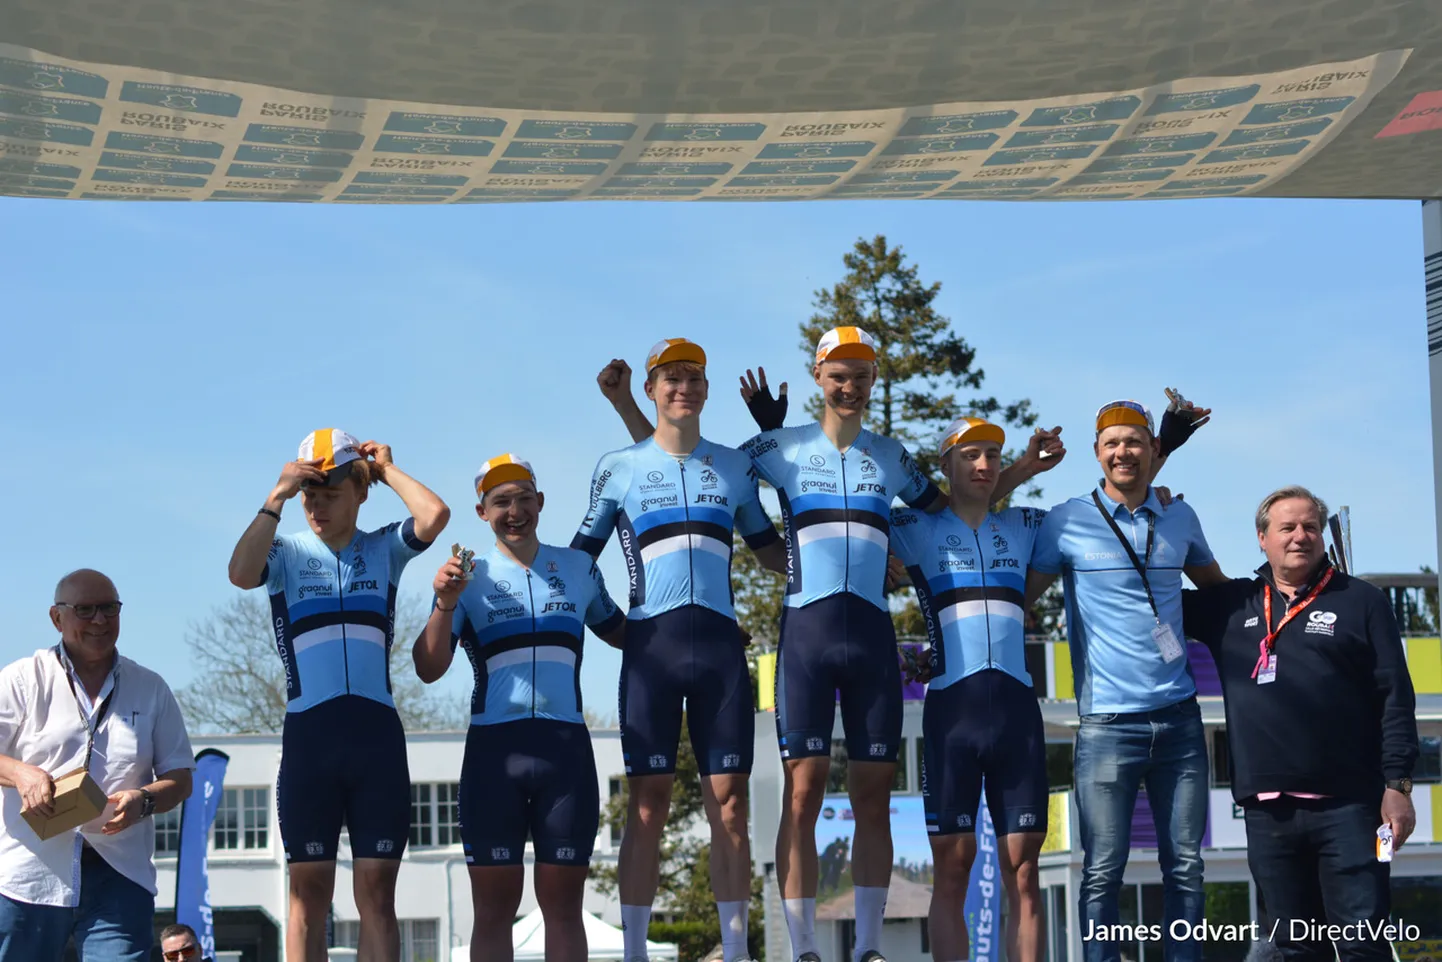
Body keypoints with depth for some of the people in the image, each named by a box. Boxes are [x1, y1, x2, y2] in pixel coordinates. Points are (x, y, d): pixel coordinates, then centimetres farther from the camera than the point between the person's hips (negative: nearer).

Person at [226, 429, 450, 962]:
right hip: (309, 732, -1)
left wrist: (388, 469, 6)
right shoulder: (287, 552, 10)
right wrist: (277, 496, -8)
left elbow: (435, 515, -8)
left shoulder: (384, 548, 12)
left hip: (377, 732, 1)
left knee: (377, 891, 0)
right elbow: (241, 573, -12)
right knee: (309, 892, -1)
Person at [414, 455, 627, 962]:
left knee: (563, 906, 2)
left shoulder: (579, 568, 13)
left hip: (566, 748, 2)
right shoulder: (469, 577, 6)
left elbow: (619, 631, 27)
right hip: (494, 749, -1)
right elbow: (429, 668, -2)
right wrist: (446, 603, -18)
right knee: (494, 908, -1)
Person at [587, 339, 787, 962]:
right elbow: (581, 556, 13)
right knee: (648, 804, -4)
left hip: (720, 646, 2)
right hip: (651, 645, -2)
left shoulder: (734, 466, 15)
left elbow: (771, 551, 23)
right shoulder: (619, 468, 8)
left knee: (730, 803, 0)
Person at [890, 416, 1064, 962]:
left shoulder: (1024, 528, 16)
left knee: (1023, 873, -1)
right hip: (951, 706, -2)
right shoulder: (917, 532, 9)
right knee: (952, 869, -4)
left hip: (1017, 707, 2)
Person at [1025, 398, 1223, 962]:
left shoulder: (1179, 518, 12)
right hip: (1108, 722, -4)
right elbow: (1017, 596, 5)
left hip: (1178, 718, 4)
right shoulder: (1067, 522, 0)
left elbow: (1217, 587, 29)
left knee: (1185, 864, 5)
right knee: (1103, 869, -5)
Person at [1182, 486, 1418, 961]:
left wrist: (1397, 784, -6)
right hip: (1268, 810, 3)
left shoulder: (1361, 601, 5)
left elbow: (1396, 699, 2)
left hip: (1348, 803, -3)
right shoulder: (1229, 604, 13)